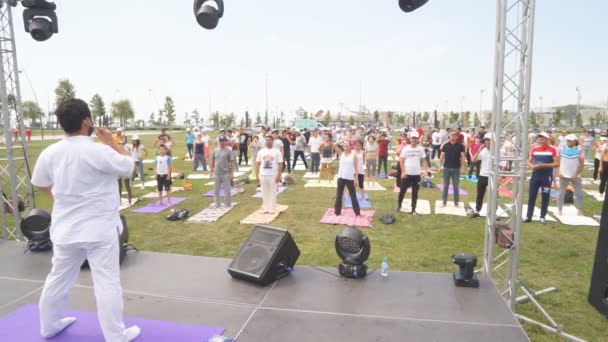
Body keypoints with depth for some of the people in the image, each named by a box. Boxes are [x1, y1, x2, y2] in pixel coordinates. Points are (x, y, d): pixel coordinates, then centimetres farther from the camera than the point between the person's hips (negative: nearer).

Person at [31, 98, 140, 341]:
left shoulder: (49, 153, -2)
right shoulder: (98, 151, -21)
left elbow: (42, 185, 14)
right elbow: (129, 167, -6)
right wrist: (112, 142, 3)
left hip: (65, 228, 6)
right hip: (99, 228, -6)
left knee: (58, 278, 22)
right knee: (107, 282, 2)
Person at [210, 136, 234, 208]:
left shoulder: (229, 150, -7)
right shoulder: (215, 150, 6)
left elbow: (232, 162, -9)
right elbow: (212, 161, 12)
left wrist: (232, 173, -13)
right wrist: (211, 171, 9)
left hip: (226, 173, -4)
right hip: (217, 173, 4)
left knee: (227, 190, 3)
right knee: (216, 190, 12)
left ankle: (227, 204, 16)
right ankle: (217, 204, 23)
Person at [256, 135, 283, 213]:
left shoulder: (277, 152, -2)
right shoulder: (261, 151, 6)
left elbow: (280, 164, -4)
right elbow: (257, 164, 9)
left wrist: (279, 175, -11)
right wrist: (257, 175, 3)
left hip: (273, 175, -3)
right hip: (262, 175, 3)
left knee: (273, 193, 4)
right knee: (264, 193, 10)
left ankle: (272, 208, 14)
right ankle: (265, 208, 19)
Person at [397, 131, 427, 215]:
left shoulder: (420, 149, 2)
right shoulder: (405, 148, -3)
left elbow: (424, 160, 4)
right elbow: (401, 160, -3)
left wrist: (426, 171, -8)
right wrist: (403, 172, -11)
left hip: (417, 174, 1)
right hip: (407, 173, -1)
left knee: (415, 193, 8)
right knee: (402, 191, 6)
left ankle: (413, 209, 17)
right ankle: (399, 206, 24)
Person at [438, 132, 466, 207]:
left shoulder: (460, 146, -1)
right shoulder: (445, 145, 1)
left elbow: (462, 157, -2)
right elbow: (442, 156, 3)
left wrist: (462, 168, -8)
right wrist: (440, 166, -2)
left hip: (456, 169, -1)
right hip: (446, 168, 1)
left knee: (456, 187, 7)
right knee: (445, 186, 8)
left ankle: (456, 203, 16)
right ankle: (444, 202, 15)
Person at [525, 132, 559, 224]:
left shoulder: (553, 150, -5)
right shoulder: (534, 149, 7)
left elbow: (557, 164, -9)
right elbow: (529, 162, 12)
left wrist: (544, 165, -20)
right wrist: (533, 166, -10)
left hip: (547, 176, -3)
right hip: (535, 175, 3)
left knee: (545, 197, 4)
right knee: (531, 196, 3)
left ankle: (542, 217, 16)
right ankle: (528, 216, 9)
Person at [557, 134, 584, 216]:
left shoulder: (579, 150, -2)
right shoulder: (561, 150, -1)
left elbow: (582, 164, -3)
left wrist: (576, 174, -10)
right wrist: (558, 172, -7)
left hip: (575, 176, 0)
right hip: (563, 176, 0)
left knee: (579, 193, 6)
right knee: (561, 193, 4)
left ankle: (580, 210, 17)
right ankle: (559, 210, 10)